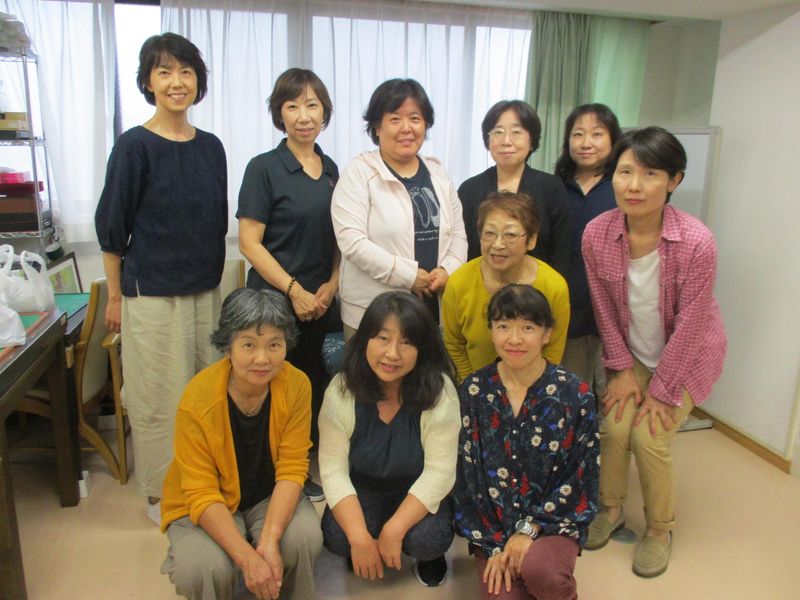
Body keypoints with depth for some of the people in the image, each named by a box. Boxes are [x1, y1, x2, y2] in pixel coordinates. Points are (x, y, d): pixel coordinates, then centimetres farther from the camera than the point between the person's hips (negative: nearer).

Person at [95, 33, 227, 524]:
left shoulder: (211, 147, 5)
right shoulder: (134, 146, -9)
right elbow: (112, 226, -5)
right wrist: (114, 297, -3)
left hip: (206, 291, 5)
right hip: (153, 294, -5)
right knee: (159, 397, 5)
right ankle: (161, 494, 24)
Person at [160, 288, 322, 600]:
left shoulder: (297, 385, -19)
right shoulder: (197, 400, -25)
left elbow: (292, 468, -15)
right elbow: (202, 495, -21)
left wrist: (269, 540, -28)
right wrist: (247, 557, -32)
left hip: (270, 498, 2)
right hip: (205, 507, -1)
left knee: (305, 538, -27)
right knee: (206, 570, -28)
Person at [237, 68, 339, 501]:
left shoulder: (330, 170, 10)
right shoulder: (264, 168, -7)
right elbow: (249, 241, -11)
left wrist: (332, 284, 1)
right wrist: (293, 290, -15)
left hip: (322, 302, 6)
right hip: (275, 302, -5)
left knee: (317, 385, 12)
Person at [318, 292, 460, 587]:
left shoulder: (439, 391, -24)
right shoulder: (341, 391, -19)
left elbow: (439, 471, -23)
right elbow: (333, 469, -18)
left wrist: (393, 530, -28)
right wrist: (360, 538, -27)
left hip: (418, 493, -1)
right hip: (362, 489, 2)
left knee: (427, 540, -28)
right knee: (336, 538, -24)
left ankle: (429, 556, 10)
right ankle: (359, 552, 13)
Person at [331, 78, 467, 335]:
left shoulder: (438, 174, 11)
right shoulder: (358, 174, -6)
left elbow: (457, 234, 13)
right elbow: (352, 241, -16)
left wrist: (447, 270, -7)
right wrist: (409, 276, -16)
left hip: (434, 308, 5)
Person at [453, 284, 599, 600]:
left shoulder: (574, 393, -9)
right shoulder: (473, 391, -5)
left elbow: (580, 476, -7)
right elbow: (467, 473, -3)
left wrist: (530, 528, -13)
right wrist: (494, 545, -7)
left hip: (554, 519, -1)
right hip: (491, 526, 1)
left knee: (537, 569, -29)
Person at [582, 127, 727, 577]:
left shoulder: (697, 242, -30)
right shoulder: (597, 233, -20)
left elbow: (688, 326, -21)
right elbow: (605, 308, -8)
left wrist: (661, 390, -14)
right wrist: (623, 369, -4)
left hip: (687, 356, -3)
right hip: (633, 353, 3)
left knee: (649, 438, -8)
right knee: (614, 427, -4)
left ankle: (660, 530, 20)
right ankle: (611, 509, 26)